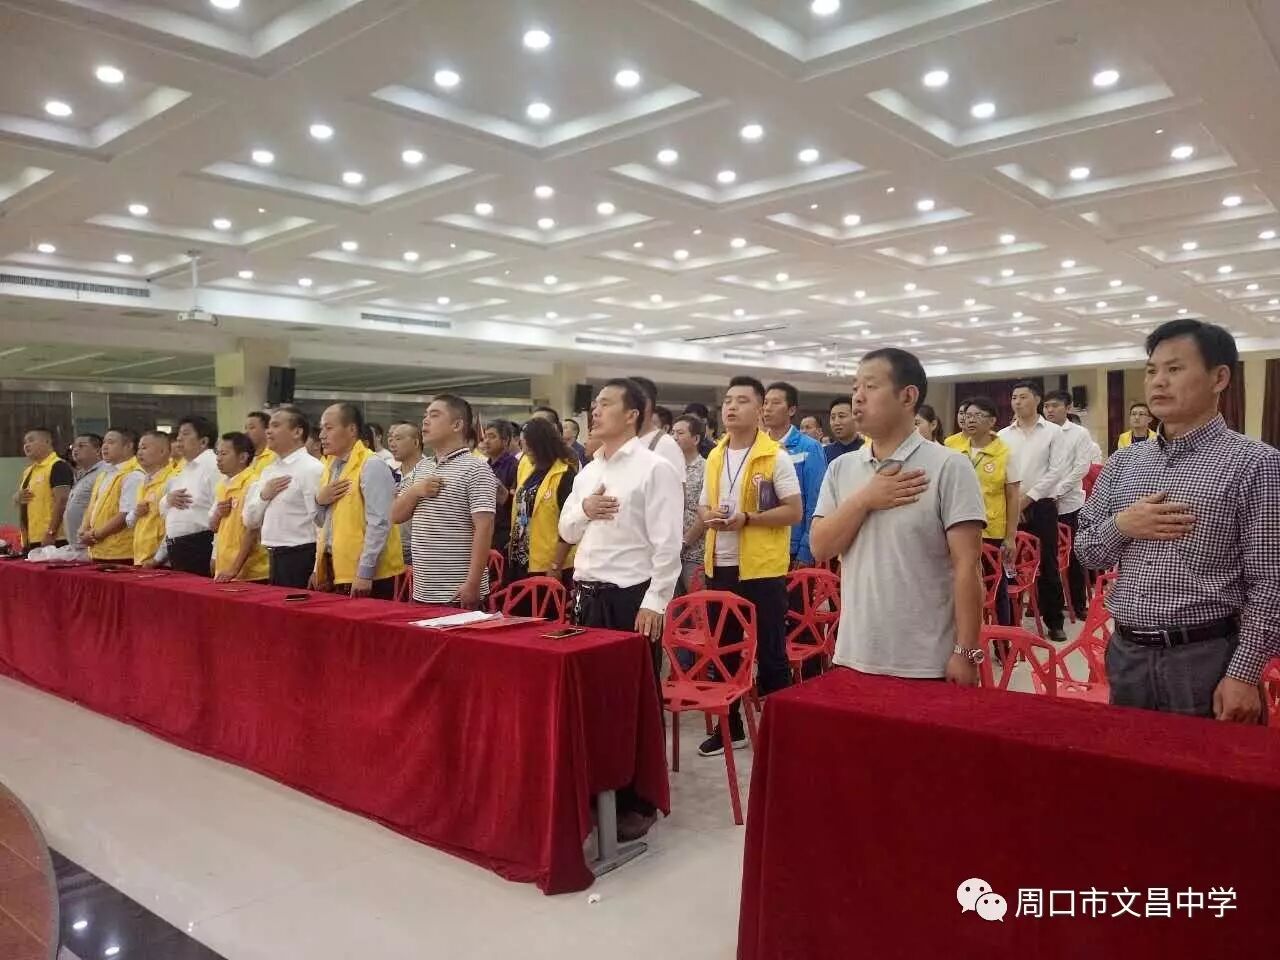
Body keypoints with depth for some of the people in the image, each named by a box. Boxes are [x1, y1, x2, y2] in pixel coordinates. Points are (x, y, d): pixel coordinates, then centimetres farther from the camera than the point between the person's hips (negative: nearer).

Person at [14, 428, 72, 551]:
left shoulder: (58, 466, -9)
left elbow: (62, 501, -18)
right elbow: (17, 499, 29)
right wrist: (18, 498, 4)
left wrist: (51, 533, -23)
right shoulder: (28, 471, 20)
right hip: (29, 540, 9)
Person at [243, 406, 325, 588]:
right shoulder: (268, 472, 14)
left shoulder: (312, 469, -11)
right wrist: (263, 496, -4)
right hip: (274, 558, 8)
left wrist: (318, 571, -19)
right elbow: (249, 521, 15)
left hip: (301, 558, -8)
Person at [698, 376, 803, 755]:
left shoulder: (776, 457, -8)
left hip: (763, 567, -6)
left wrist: (747, 518, -21)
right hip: (720, 565, 6)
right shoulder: (715, 457, 10)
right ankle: (730, 725, 27)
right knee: (723, 649, 13)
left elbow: (795, 512, -11)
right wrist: (708, 516, -6)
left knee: (769, 651, 3)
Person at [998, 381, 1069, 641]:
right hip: (1009, 507, 2)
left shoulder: (1053, 432, 0)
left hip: (1041, 505, -2)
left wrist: (1029, 496, -10)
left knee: (1047, 564, 3)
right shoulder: (1003, 435, 7)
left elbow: (1057, 470, -6)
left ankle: (1054, 621, 13)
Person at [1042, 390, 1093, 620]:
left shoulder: (1079, 433, 1)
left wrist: (1057, 490, -15)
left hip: (1068, 502, -2)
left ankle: (1079, 604, 15)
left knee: (1073, 554, 5)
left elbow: (1082, 467, -7)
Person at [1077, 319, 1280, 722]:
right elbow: (1086, 552, 10)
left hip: (1207, 658, -4)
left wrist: (1243, 674, -13)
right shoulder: (1123, 462, 7)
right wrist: (1121, 526, -10)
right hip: (1126, 655, 5)